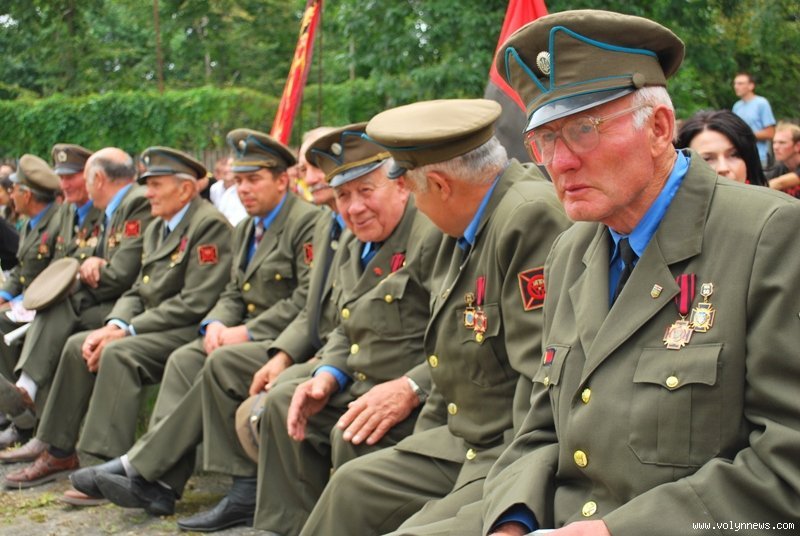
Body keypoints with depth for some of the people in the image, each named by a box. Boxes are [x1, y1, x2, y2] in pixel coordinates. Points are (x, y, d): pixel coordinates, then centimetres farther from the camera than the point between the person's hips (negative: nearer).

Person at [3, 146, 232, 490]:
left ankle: (110, 463, -28)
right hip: (152, 327, 10)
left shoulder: (209, 225, -13)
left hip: (191, 330, -10)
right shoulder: (156, 228, 17)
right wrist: (114, 325, -5)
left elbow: (195, 303, -21)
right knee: (78, 345, 0)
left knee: (119, 352, -29)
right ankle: (60, 453, 6)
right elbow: (138, 292, 17)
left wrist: (128, 331, -19)